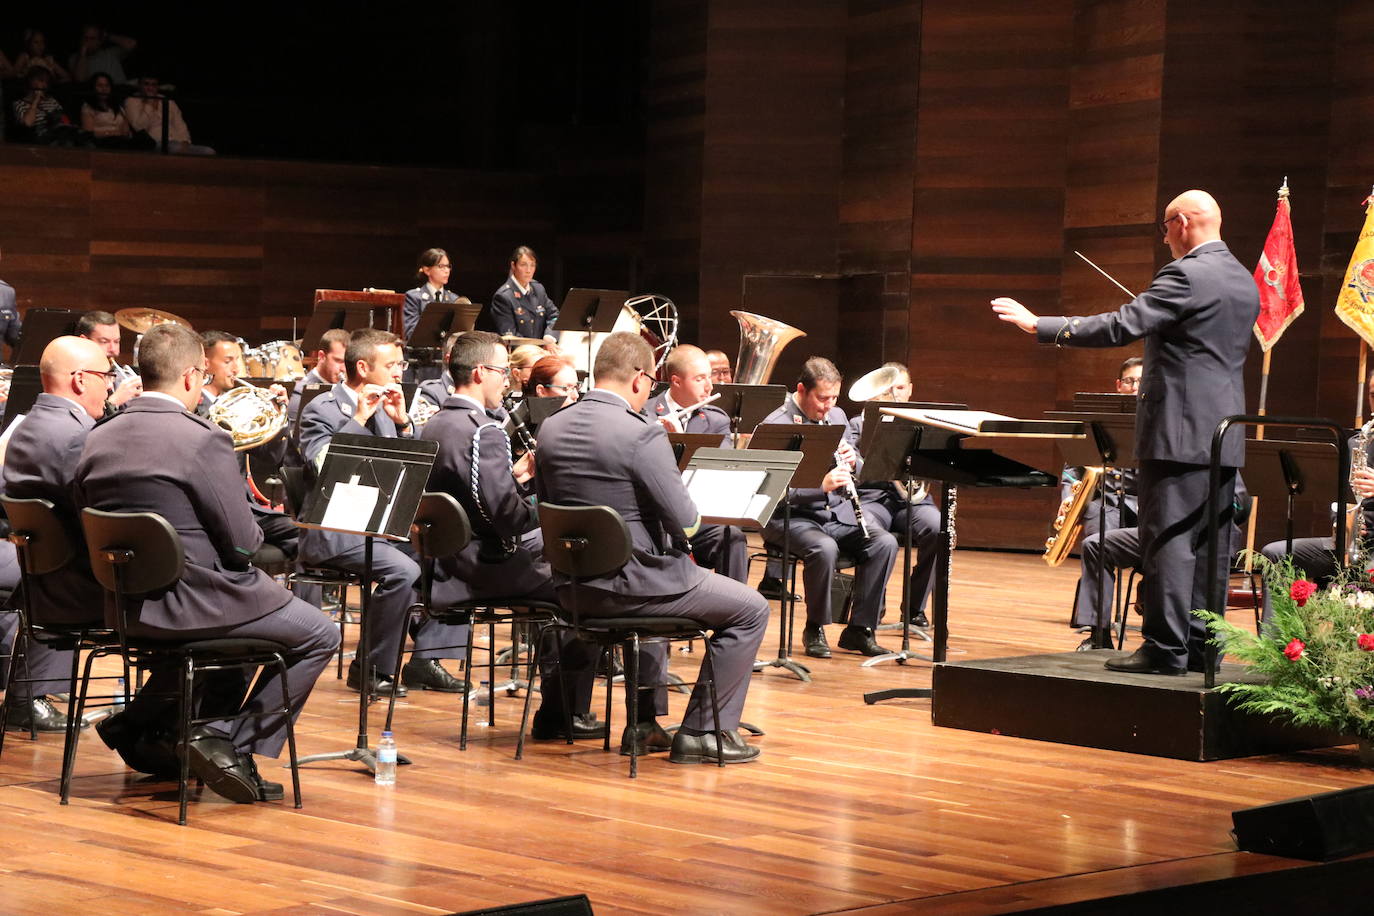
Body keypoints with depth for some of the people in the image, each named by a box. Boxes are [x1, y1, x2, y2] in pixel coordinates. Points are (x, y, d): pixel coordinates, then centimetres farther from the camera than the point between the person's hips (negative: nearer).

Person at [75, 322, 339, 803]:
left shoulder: (97, 441, 2)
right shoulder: (203, 440, -18)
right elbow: (242, 542, -16)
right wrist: (256, 530, 9)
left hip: (123, 608, 8)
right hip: (188, 604, -8)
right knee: (319, 636, 9)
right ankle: (237, 746, 3)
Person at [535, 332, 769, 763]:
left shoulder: (552, 428, 2)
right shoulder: (642, 434, -19)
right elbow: (686, 523, -18)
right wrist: (686, 520, 5)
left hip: (572, 586, 8)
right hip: (630, 584, -8)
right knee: (751, 610, 9)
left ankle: (644, 723, 37)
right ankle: (701, 731, 9)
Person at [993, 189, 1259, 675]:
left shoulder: (1185, 275, -13)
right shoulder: (1245, 281, 14)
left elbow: (1121, 326, -19)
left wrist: (1040, 326, -15)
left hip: (1180, 430, -9)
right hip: (1226, 433, 9)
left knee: (1168, 540, -6)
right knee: (1208, 542, 10)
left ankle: (1165, 648, -7)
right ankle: (1201, 644, 12)